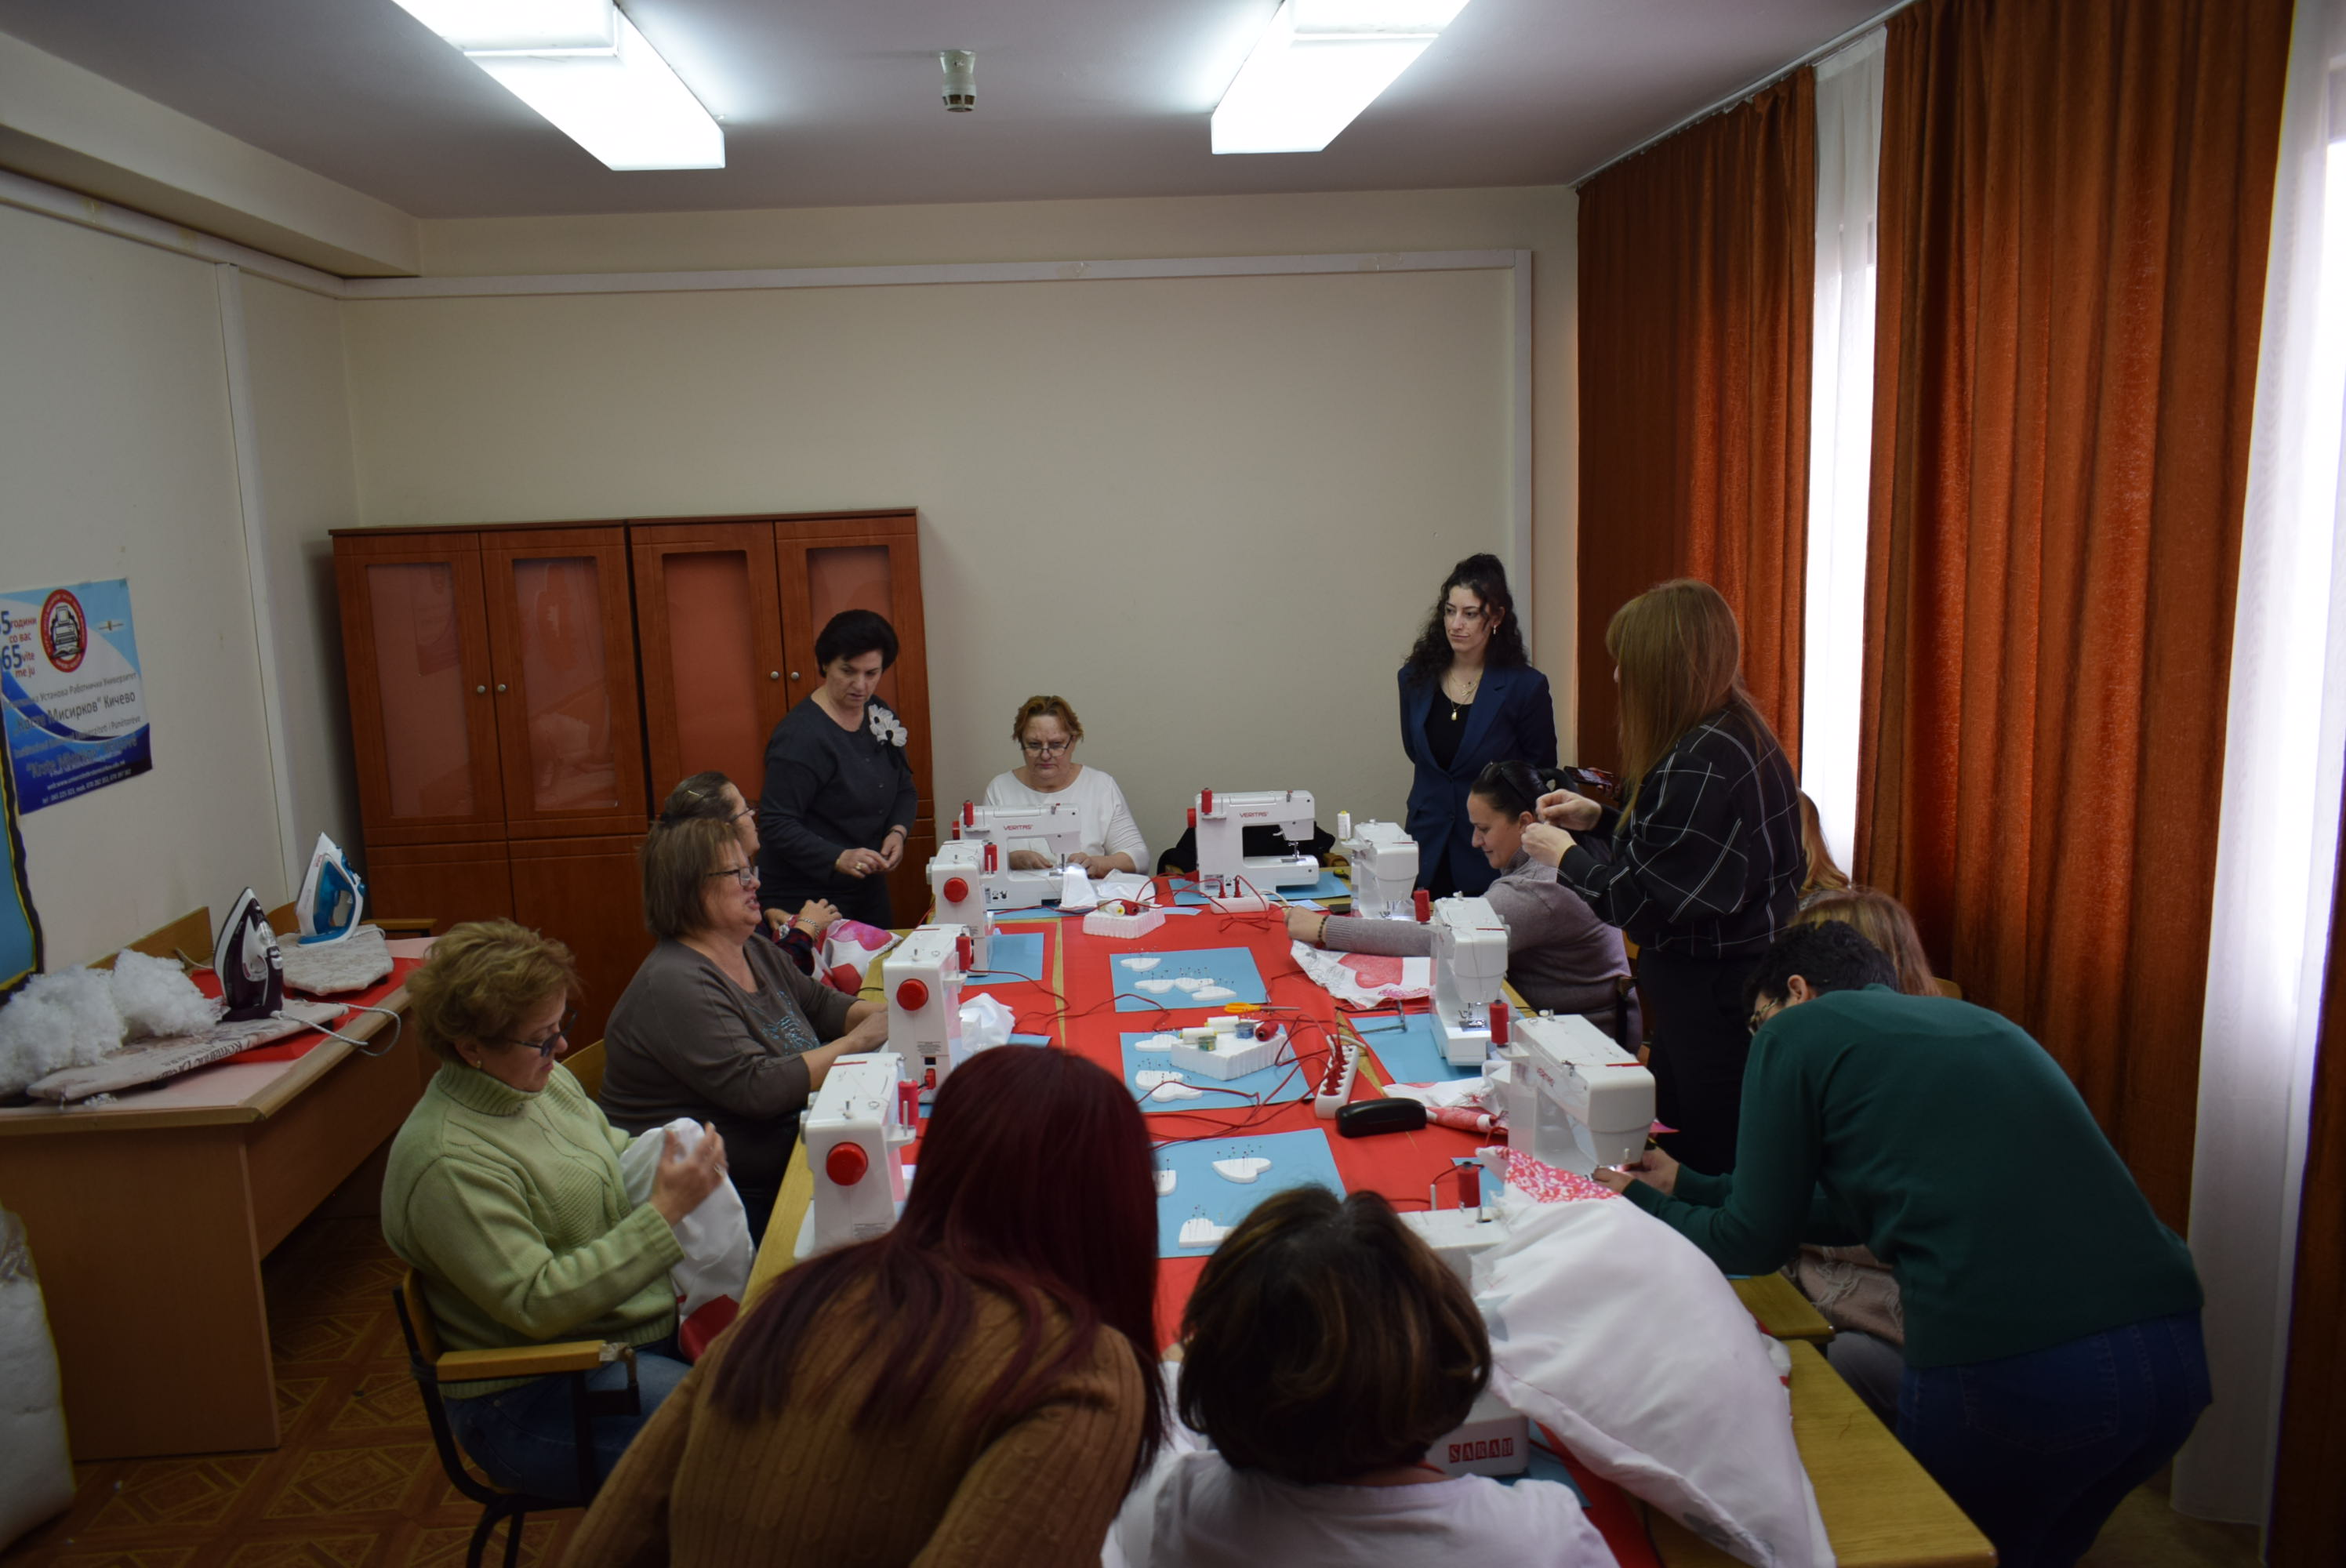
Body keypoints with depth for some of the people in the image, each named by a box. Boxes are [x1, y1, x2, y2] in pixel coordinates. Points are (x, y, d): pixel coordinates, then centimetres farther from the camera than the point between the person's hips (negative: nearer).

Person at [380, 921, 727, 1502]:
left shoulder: (548, 1081, 4)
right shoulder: (447, 1164, -21)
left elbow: (615, 1152, 20)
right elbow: (537, 1305, -23)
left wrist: (673, 1152, -3)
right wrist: (665, 1214, -26)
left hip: (648, 1319, 9)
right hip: (536, 1399, -9)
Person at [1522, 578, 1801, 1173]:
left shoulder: (1701, 763, -23)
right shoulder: (1735, 733, 9)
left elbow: (1646, 900, -22)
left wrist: (1565, 856, -7)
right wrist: (1599, 819, 14)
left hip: (1714, 1004, -10)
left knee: (1705, 1169, 2)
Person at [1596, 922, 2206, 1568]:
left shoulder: (1796, 1033, 4)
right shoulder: (1979, 1022, 25)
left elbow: (1755, 1245, 8)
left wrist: (1642, 1204, 26)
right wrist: (1689, 1186, 41)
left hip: (2007, 1371, -7)